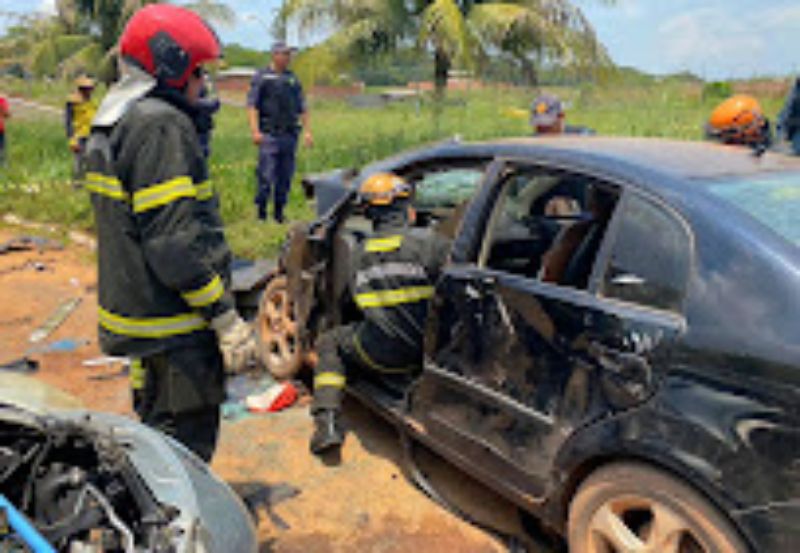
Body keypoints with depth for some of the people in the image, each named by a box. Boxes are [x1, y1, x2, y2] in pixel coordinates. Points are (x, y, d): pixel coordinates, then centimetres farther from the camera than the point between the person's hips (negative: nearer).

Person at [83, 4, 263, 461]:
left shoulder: (113, 123, 16)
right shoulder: (161, 126, -18)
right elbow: (175, 242, -24)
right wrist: (226, 319, -19)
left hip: (135, 308, 10)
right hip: (172, 327, -10)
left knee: (156, 435, 23)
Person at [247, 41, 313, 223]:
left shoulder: (293, 79, 16)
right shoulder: (261, 77, 2)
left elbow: (302, 108, 18)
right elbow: (252, 106, -4)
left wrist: (307, 131, 8)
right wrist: (255, 131, -14)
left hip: (290, 134, 5)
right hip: (269, 135, -5)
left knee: (286, 177, 6)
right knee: (266, 175, -8)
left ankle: (279, 211, 15)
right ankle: (261, 210, 2)